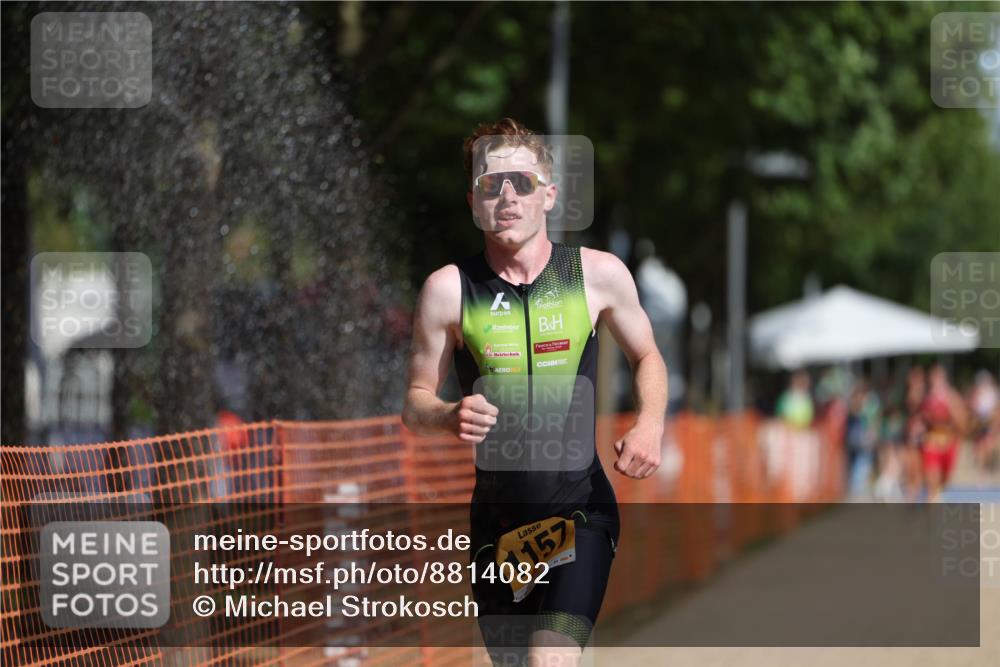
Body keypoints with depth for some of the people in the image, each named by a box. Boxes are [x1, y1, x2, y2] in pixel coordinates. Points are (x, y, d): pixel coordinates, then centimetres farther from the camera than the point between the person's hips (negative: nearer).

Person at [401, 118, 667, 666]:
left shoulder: (599, 274, -2)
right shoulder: (449, 289, -2)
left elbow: (647, 358, 15)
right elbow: (415, 402, 5)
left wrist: (650, 425, -5)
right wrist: (450, 416, -19)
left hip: (581, 507, -2)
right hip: (496, 514, 2)